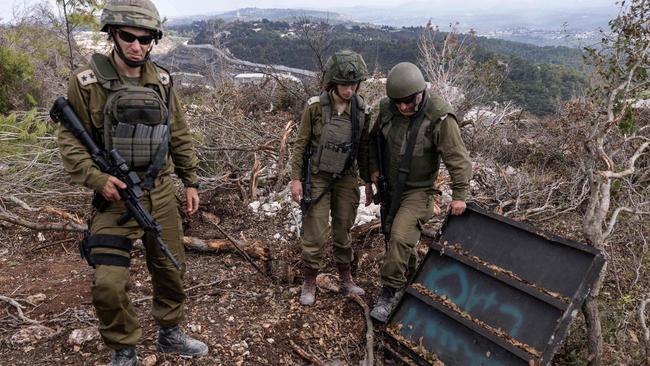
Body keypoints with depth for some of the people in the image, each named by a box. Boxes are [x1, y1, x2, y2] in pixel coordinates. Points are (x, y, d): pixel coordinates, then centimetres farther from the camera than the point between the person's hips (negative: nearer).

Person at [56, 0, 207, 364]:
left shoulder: (162, 81, 2)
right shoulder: (87, 81, -9)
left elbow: (180, 137, 9)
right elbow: (70, 139, -5)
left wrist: (191, 181, 7)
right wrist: (96, 179, -19)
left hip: (161, 193, 4)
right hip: (115, 196, -3)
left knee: (171, 269, 14)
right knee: (108, 284, -8)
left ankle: (170, 334, 37)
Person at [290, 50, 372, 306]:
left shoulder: (362, 109, -4)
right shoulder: (315, 106, -12)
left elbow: (364, 147, 6)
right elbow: (301, 143, -5)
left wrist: (368, 181, 10)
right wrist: (296, 178, -8)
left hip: (346, 179, 3)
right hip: (318, 178, -3)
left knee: (343, 231, 15)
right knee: (315, 234, 0)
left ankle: (346, 280, 32)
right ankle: (309, 283, 21)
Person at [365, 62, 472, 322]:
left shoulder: (439, 118, -22)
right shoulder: (387, 109, -7)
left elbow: (458, 159, -16)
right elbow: (374, 140, 11)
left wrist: (459, 195, -14)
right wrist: (373, 169, 2)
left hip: (419, 191, -6)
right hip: (390, 187, 6)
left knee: (400, 238, -21)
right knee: (394, 238, 16)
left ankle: (389, 292, -3)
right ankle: (411, 281, 40)